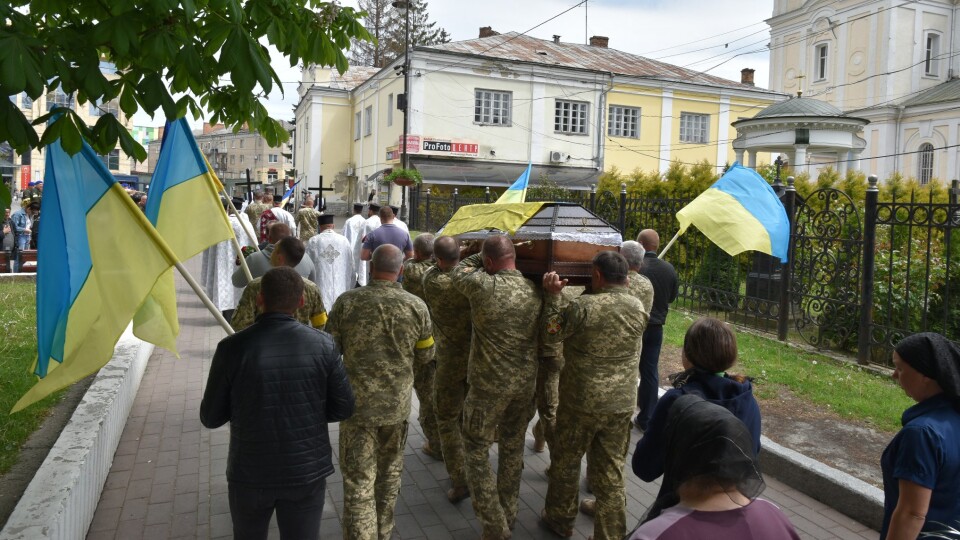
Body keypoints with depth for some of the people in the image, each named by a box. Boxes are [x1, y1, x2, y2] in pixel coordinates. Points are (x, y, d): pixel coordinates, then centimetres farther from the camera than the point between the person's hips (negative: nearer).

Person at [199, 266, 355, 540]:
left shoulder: (232, 348, -15)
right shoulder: (323, 345, -12)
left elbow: (211, 418, -5)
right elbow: (343, 408, -4)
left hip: (250, 472, 0)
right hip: (307, 471, 0)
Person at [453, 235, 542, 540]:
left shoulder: (484, 285, -17)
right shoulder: (534, 290, -2)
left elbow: (459, 272, 2)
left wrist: (482, 258, 12)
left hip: (490, 384, -5)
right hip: (526, 383, 5)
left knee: (477, 451, 9)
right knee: (513, 448, 19)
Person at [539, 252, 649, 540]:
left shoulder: (584, 306, -21)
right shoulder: (639, 308, -5)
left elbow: (550, 333, -7)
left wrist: (552, 295, -1)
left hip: (581, 402, -3)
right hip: (621, 404, 4)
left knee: (565, 462, 18)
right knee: (611, 472, 12)